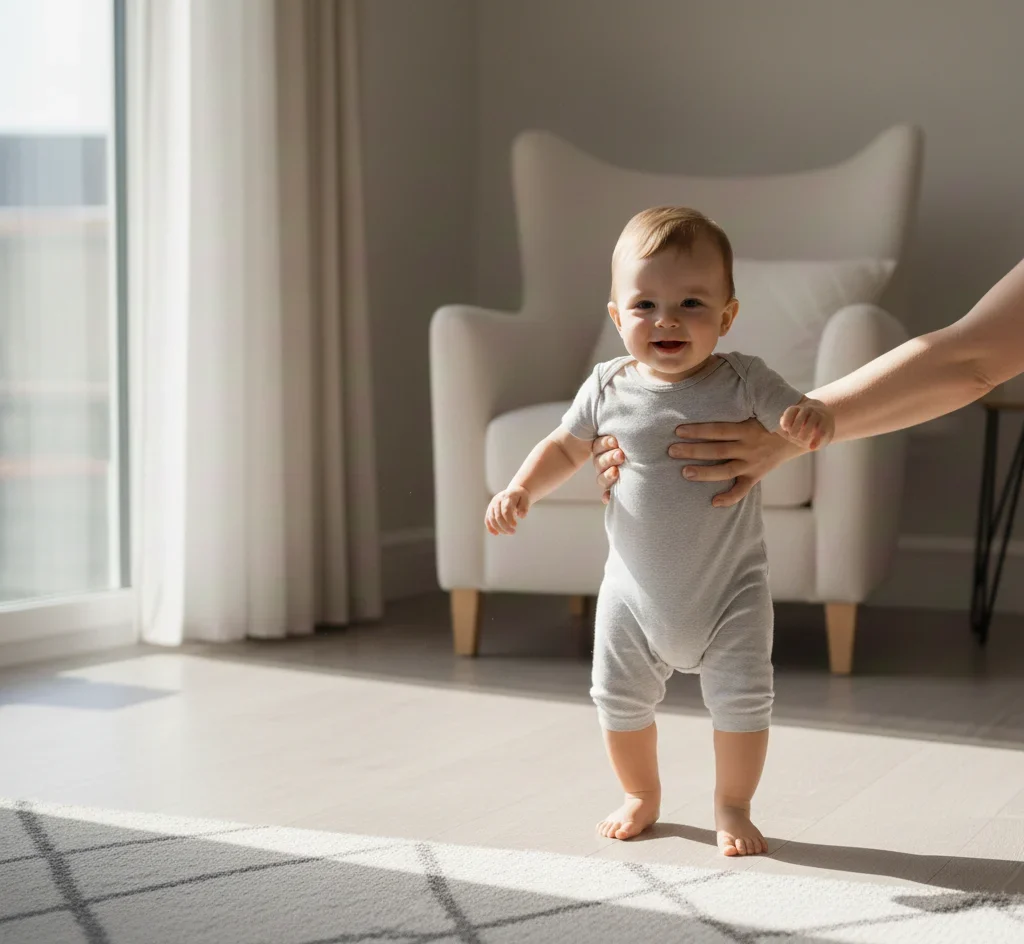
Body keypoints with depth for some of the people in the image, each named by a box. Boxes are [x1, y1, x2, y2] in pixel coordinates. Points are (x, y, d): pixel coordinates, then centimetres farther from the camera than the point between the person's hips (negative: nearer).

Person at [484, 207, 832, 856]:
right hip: (636, 590, 3)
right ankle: (642, 796, 36)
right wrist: (522, 489, -6)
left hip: (729, 590, -2)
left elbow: (798, 421, -19)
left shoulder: (743, 383, -14)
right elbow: (567, 447, 8)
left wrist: (814, 420, -42)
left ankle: (733, 807, 21)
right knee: (620, 701, 11)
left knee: (741, 701, -3)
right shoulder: (608, 388, -7)